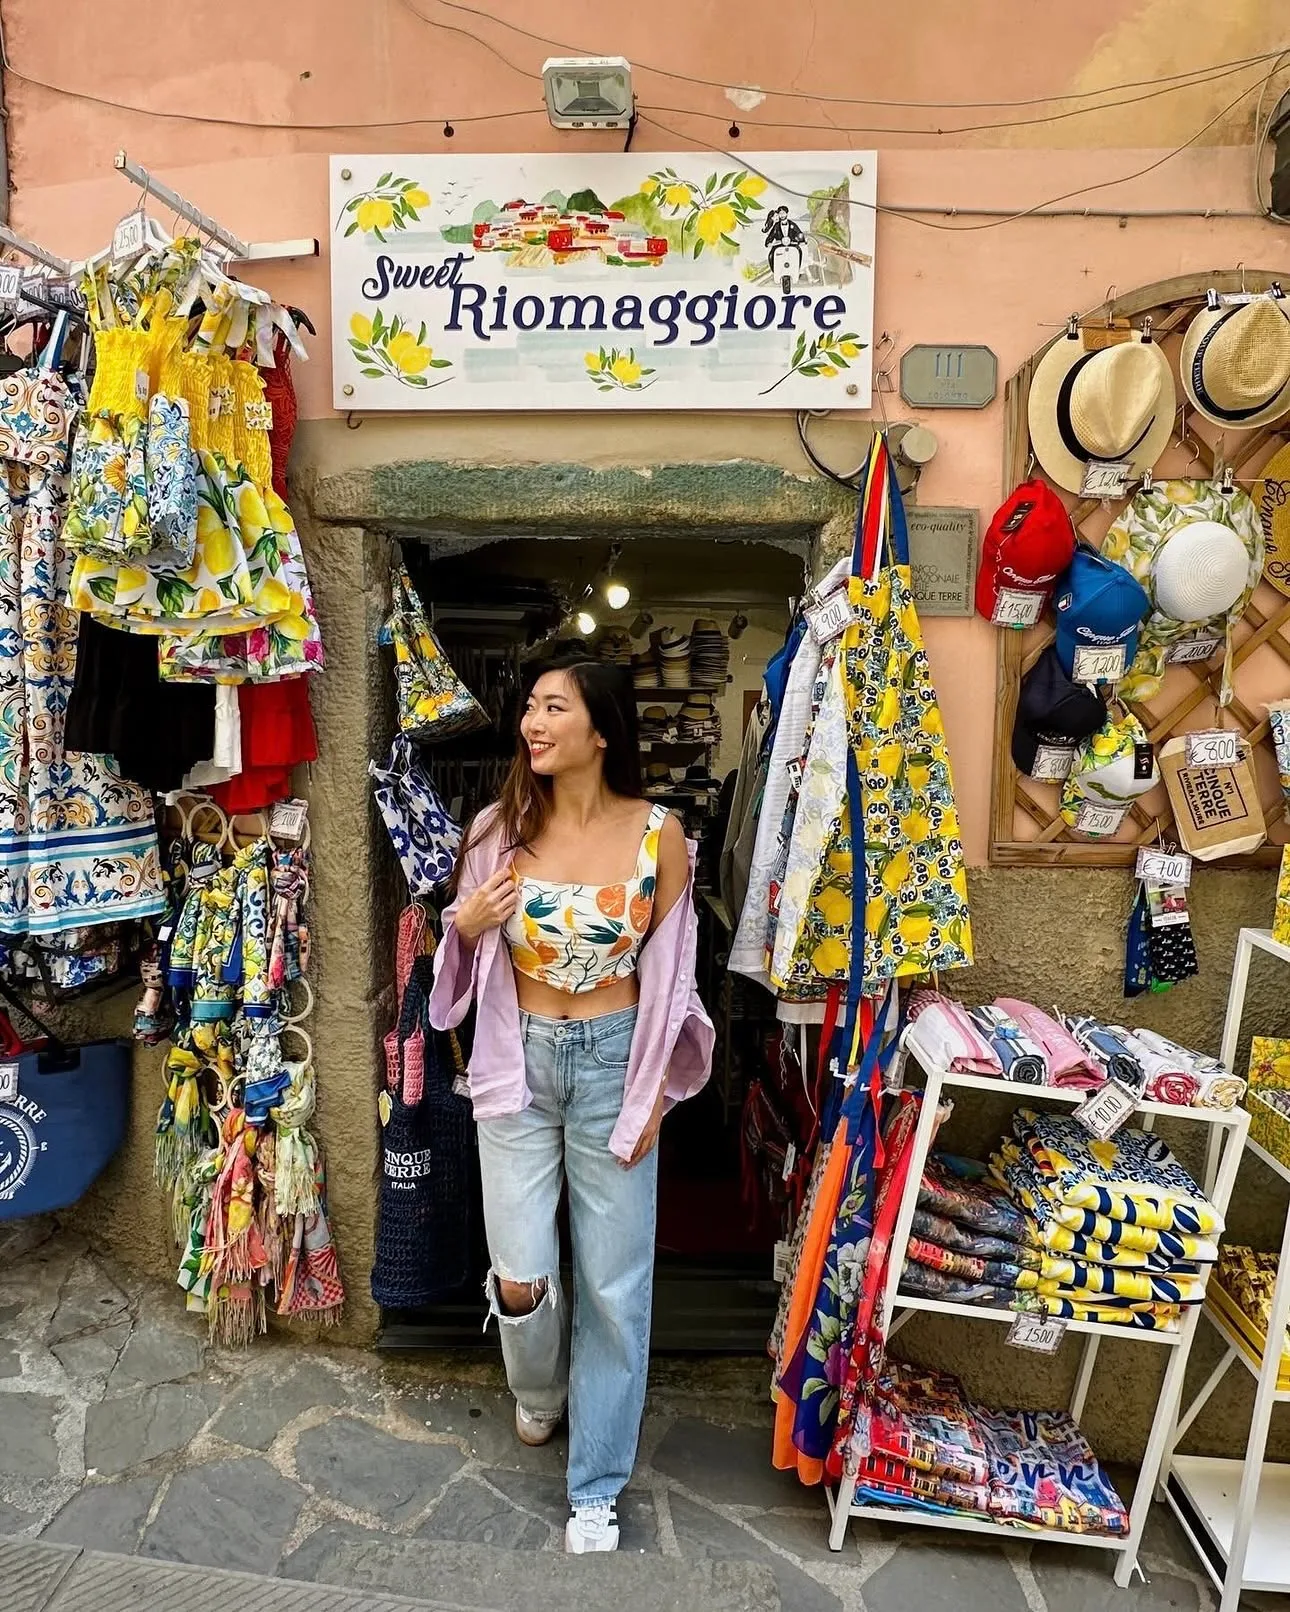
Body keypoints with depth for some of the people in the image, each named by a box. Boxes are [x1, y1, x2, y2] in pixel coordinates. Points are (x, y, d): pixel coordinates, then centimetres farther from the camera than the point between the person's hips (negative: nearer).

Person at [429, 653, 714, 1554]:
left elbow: (669, 973, -2)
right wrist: (464, 925, -13)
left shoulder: (658, 834, -9)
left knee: (613, 1281, 8)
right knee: (519, 1274, 5)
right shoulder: (501, 827, -3)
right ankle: (539, 1393, 42)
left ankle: (597, 1487, 31)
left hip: (615, 1062, -1)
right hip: (520, 1060, 2)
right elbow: (469, 956, 10)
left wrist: (653, 1093, -4)